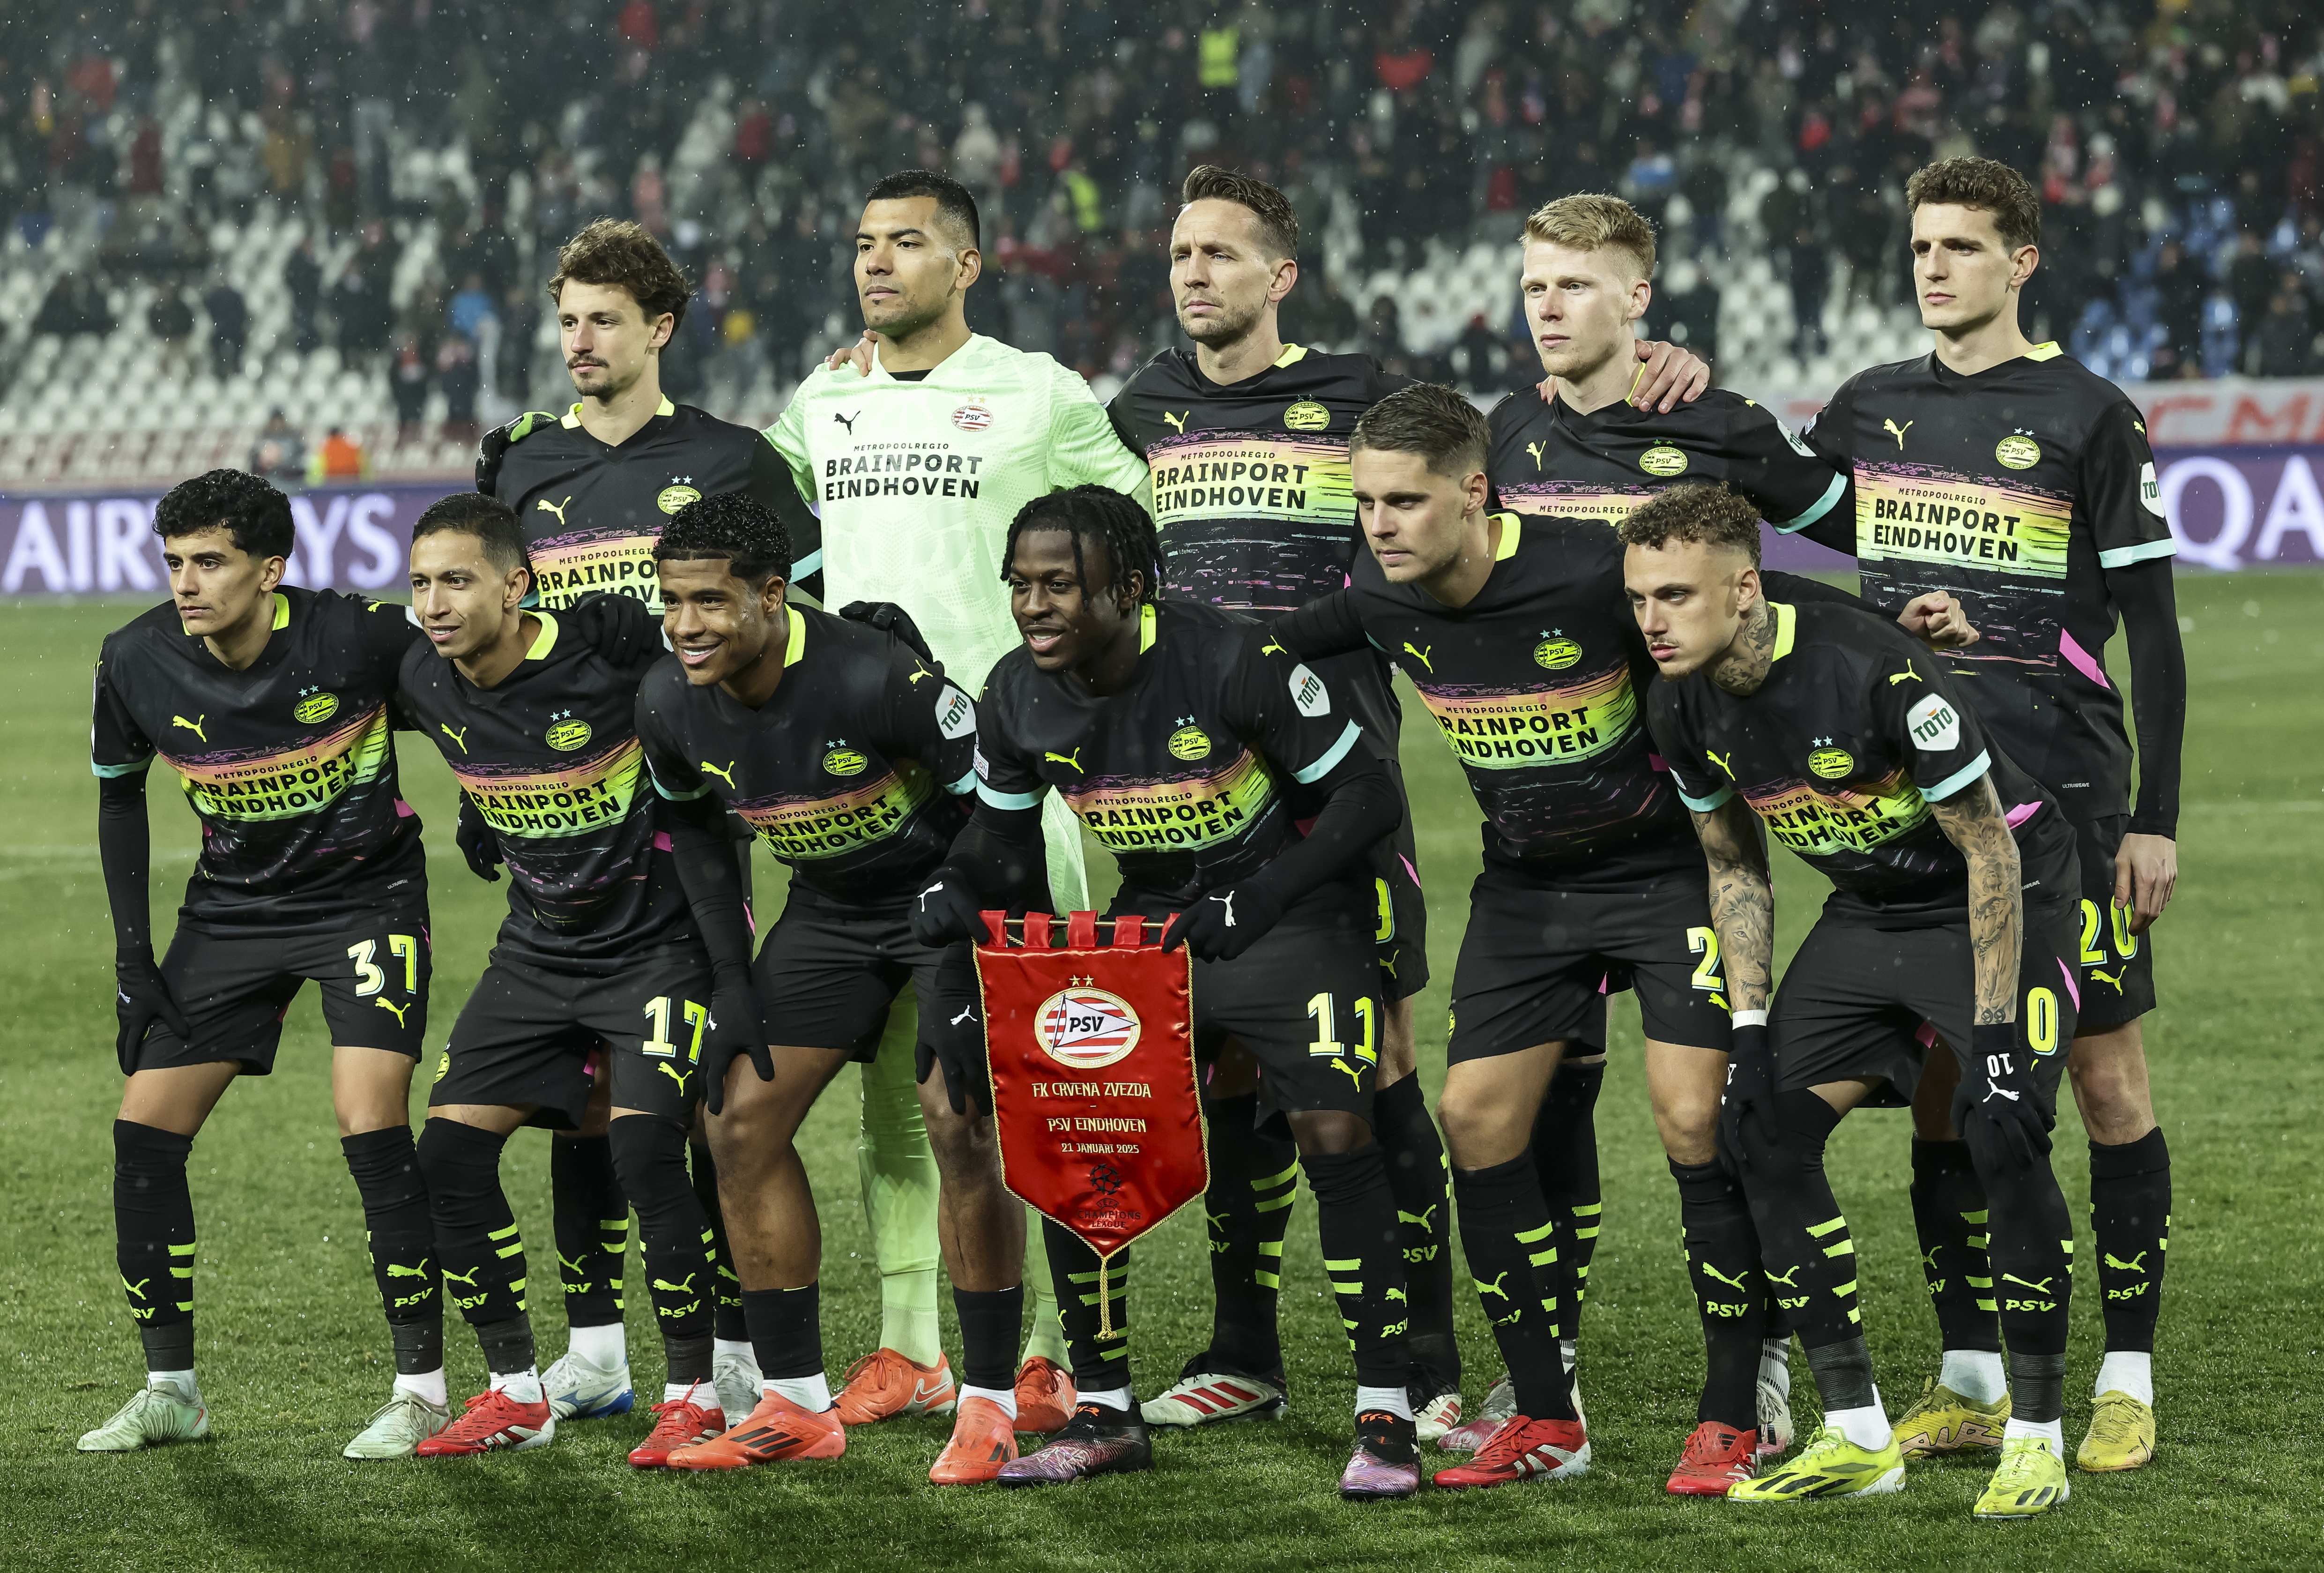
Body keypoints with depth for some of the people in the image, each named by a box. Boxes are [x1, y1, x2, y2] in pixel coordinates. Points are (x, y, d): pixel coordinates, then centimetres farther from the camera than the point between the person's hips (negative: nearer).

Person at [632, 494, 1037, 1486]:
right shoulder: (671, 704, -13)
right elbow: (694, 829, 8)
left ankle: (989, 1405, -7)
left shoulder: (876, 677, -32)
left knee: (960, 1127, -18)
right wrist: (727, 982, 0)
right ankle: (796, 1406, 9)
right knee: (742, 1126, 0)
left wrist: (959, 977, -23)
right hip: (827, 911, 6)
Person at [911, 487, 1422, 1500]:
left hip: (1286, 914, -5)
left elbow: (1365, 798, -17)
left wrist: (1255, 901, -25)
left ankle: (1386, 1416, -12)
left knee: (1334, 1133, -21)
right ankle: (1104, 1412, 10)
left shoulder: (1230, 662, -25)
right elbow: (1004, 822, 11)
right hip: (1149, 923, 5)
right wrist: (954, 888, -11)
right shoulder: (1018, 697, -9)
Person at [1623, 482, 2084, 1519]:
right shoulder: (1684, 711, -11)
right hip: (1871, 909, 7)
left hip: (2002, 896, -7)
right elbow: (1734, 866, 7)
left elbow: (1989, 852, -24)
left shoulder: (1874, 674, -32)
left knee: (2003, 1134, -24)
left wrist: (1991, 1034, -25)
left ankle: (2035, 1441, -11)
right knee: (1761, 1129, -5)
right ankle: (1857, 1440, 3)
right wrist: (1751, 1028, -1)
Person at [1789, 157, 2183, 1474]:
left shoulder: (2089, 417, -3)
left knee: (2105, 1071, -3)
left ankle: (2129, 1380, 3)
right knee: (1938, 1080, 5)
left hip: (2062, 796, -4)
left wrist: (2157, 817, -7)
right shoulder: (1870, 412, 11)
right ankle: (1973, 1379, 12)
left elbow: (2153, 626, -2)